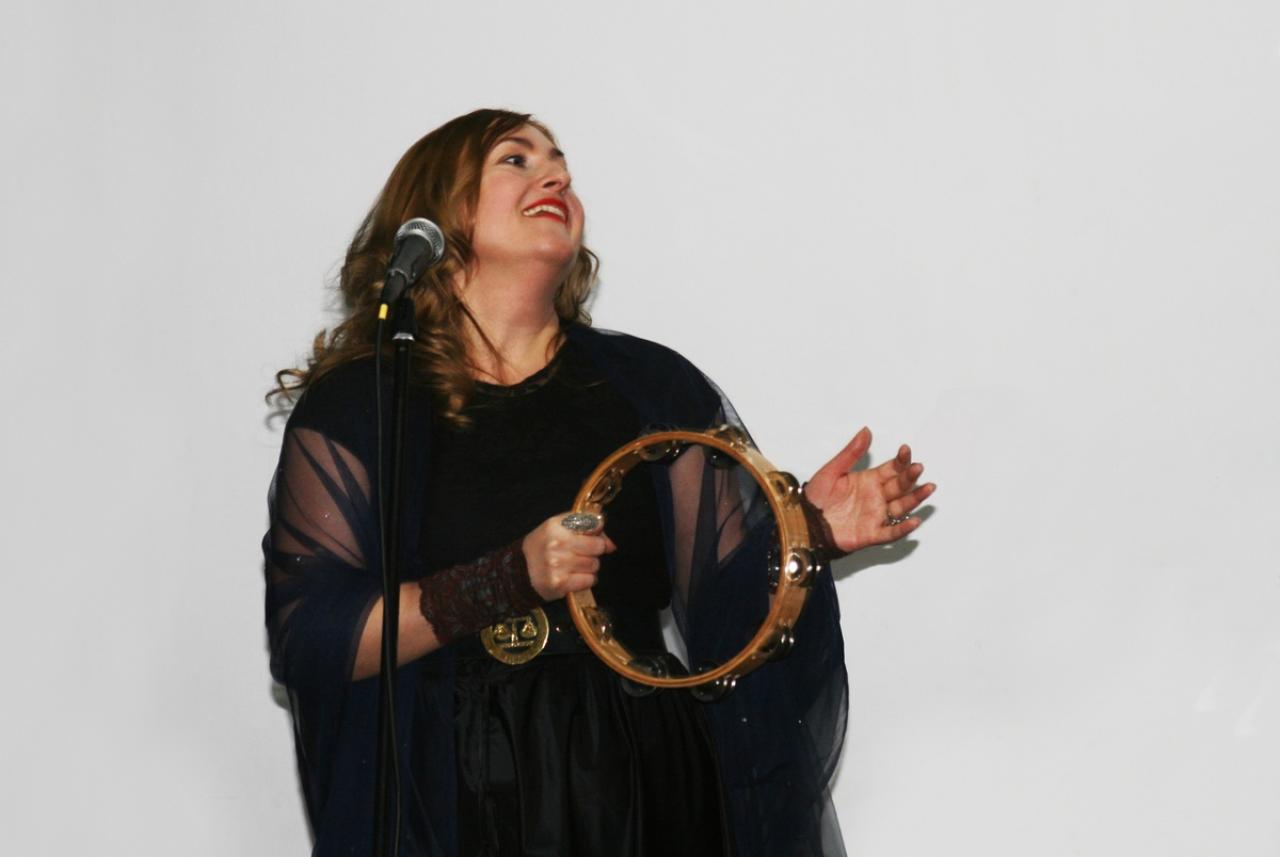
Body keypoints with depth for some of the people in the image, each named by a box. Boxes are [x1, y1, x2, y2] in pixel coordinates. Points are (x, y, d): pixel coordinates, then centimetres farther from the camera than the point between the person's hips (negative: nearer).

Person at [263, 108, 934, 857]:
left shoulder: (653, 387, 6)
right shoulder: (350, 410, -2)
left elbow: (731, 597, 6)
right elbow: (307, 640, -12)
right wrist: (511, 579, -22)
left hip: (645, 795, 3)